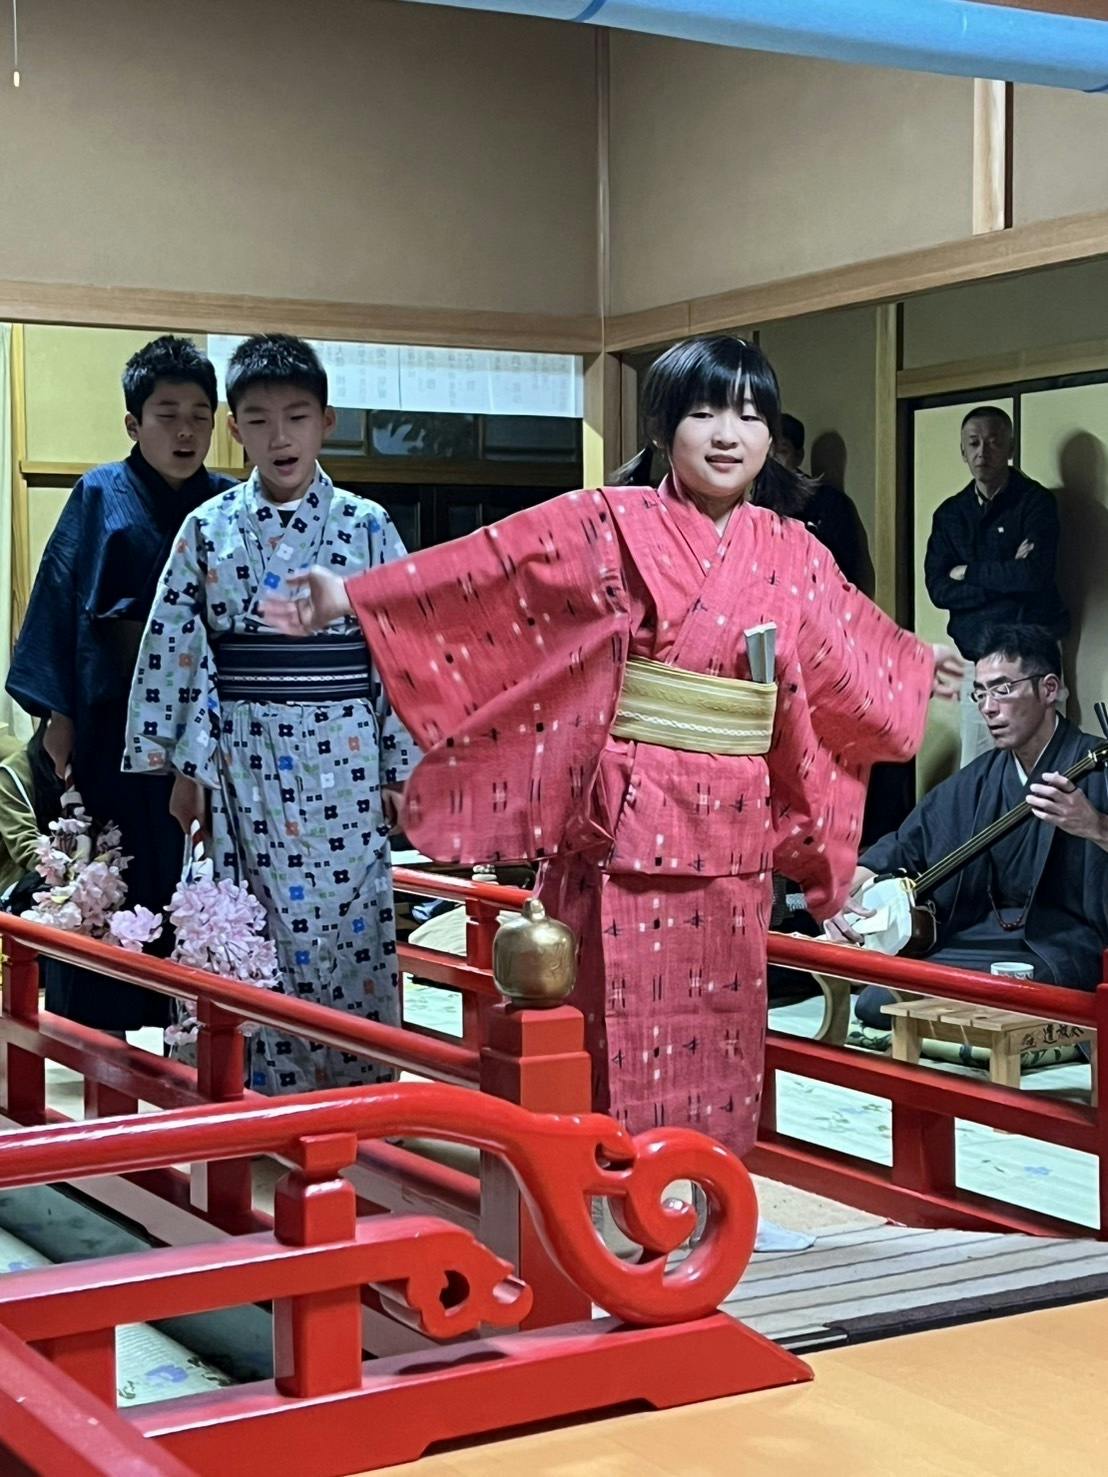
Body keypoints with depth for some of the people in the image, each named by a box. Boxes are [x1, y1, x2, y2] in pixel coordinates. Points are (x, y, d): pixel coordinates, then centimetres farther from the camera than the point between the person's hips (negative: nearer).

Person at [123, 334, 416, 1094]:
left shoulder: (367, 527, 1)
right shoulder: (209, 530, 3)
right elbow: (176, 651, 5)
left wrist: (402, 767, -1)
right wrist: (185, 766, 3)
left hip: (345, 761, 0)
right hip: (245, 765, 1)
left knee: (355, 927, 2)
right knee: (258, 935, 3)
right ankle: (268, 1104, 14)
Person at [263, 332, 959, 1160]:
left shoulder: (791, 554, 10)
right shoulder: (611, 526, -3)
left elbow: (851, 648, 27)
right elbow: (484, 567, -9)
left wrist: (920, 670, 43)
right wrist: (351, 596, -16)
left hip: (731, 845, 4)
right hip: (626, 834, -4)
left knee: (719, 1052, 10)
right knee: (625, 1051, 0)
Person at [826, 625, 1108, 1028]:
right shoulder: (976, 783, 15)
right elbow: (900, 848, 18)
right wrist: (841, 893, 0)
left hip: (1059, 950, -7)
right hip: (976, 940, 7)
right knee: (875, 1001, -14)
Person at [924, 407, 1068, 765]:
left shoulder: (1035, 501, -2)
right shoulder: (950, 513, 11)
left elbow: (1034, 574, -17)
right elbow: (938, 590, 0)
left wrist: (969, 572, -4)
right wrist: (1006, 579, -10)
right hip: (975, 656, 4)